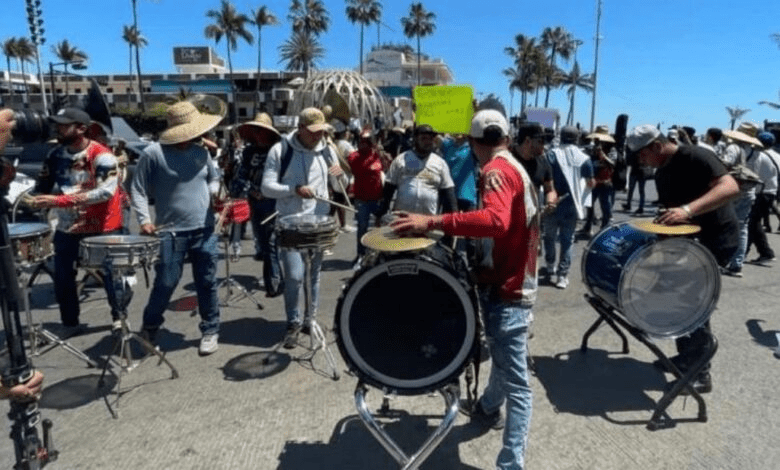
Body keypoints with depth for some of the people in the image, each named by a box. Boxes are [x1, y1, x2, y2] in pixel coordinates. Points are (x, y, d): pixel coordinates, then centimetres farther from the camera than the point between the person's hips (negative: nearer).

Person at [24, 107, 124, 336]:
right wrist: (38, 200, -12)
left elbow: (106, 191, -27)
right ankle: (70, 323, 26)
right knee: (63, 280, 9)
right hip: (67, 228, 5)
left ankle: (119, 317, 28)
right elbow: (42, 186, 12)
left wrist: (59, 200, -29)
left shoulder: (101, 156, -16)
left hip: (103, 228, -5)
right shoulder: (56, 155, 4)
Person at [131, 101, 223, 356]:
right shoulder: (153, 153, -9)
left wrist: (214, 192, -2)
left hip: (205, 231, 4)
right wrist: (144, 219, -13)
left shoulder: (201, 152, 5)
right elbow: (139, 189, -4)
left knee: (207, 284, 9)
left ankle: (210, 331, 25)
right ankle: (149, 329, 29)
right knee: (165, 285, 2)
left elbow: (214, 178, 20)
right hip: (171, 233, -4)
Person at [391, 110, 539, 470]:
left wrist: (432, 222, -37)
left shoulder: (496, 171, -15)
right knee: (504, 360, 27)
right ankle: (488, 408, 47)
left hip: (506, 288, -10)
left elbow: (496, 220, -35)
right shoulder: (516, 167, 14)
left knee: (515, 380, -6)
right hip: (516, 281, 10)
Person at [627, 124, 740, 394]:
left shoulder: (695, 157, -19)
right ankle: (686, 357, 27)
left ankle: (700, 374, 2)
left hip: (717, 239, -9)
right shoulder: (661, 174, 8)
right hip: (689, 239, 9)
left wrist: (687, 209, -43)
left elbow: (730, 187, -32)